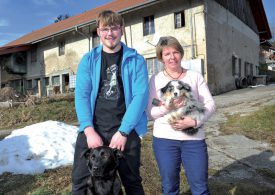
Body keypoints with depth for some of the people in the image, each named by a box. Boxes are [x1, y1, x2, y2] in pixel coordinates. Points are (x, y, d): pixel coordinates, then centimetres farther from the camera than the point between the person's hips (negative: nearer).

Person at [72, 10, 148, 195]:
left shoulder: (136, 60, 2)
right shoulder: (88, 60, 7)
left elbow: (141, 95, -7)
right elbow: (81, 95, -1)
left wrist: (123, 131, -14)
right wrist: (89, 130, -13)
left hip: (126, 130, -1)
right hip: (92, 129, 2)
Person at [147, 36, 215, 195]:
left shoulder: (195, 76, 5)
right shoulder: (156, 79, 3)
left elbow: (210, 104, 0)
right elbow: (150, 112, -1)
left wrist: (194, 121, -17)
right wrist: (167, 107, -21)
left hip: (194, 139, 1)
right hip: (164, 139, 0)